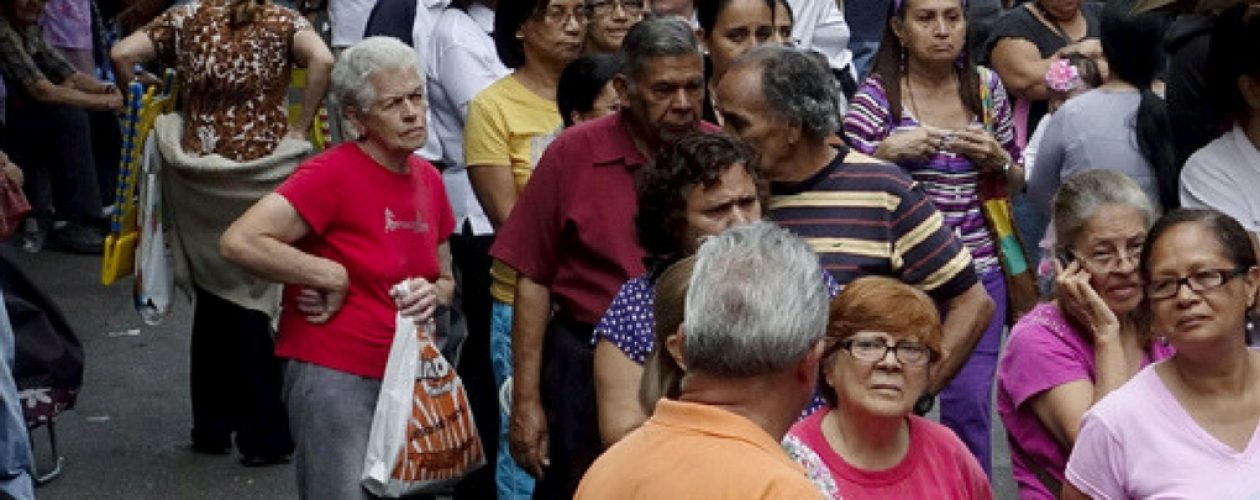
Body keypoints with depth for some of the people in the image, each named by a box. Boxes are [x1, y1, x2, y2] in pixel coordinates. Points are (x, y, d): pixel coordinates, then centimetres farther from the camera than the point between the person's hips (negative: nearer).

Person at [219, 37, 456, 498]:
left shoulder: (428, 179, 8)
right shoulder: (334, 173, -14)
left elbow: (446, 281, 22)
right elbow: (239, 242, -25)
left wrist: (432, 296, -2)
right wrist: (333, 277, -17)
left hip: (405, 376, 7)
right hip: (334, 378, -7)